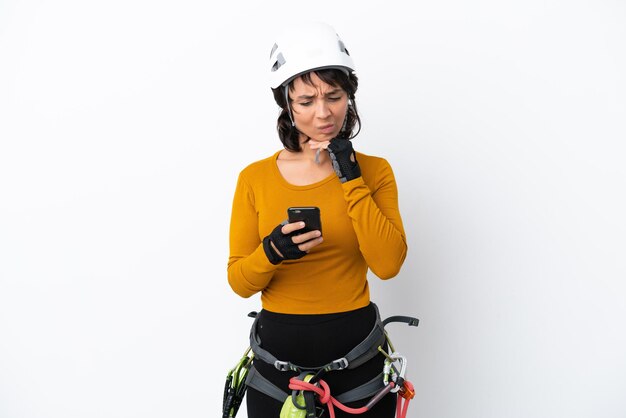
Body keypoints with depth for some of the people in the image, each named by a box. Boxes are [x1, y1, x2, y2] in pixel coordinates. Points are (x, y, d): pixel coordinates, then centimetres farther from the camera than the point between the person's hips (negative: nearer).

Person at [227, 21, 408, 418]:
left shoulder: (374, 170, -3)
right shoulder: (255, 178, -3)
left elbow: (388, 264, -15)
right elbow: (240, 282, -2)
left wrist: (351, 179, -17)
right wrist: (272, 252, -23)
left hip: (357, 350, 0)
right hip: (277, 352, 0)